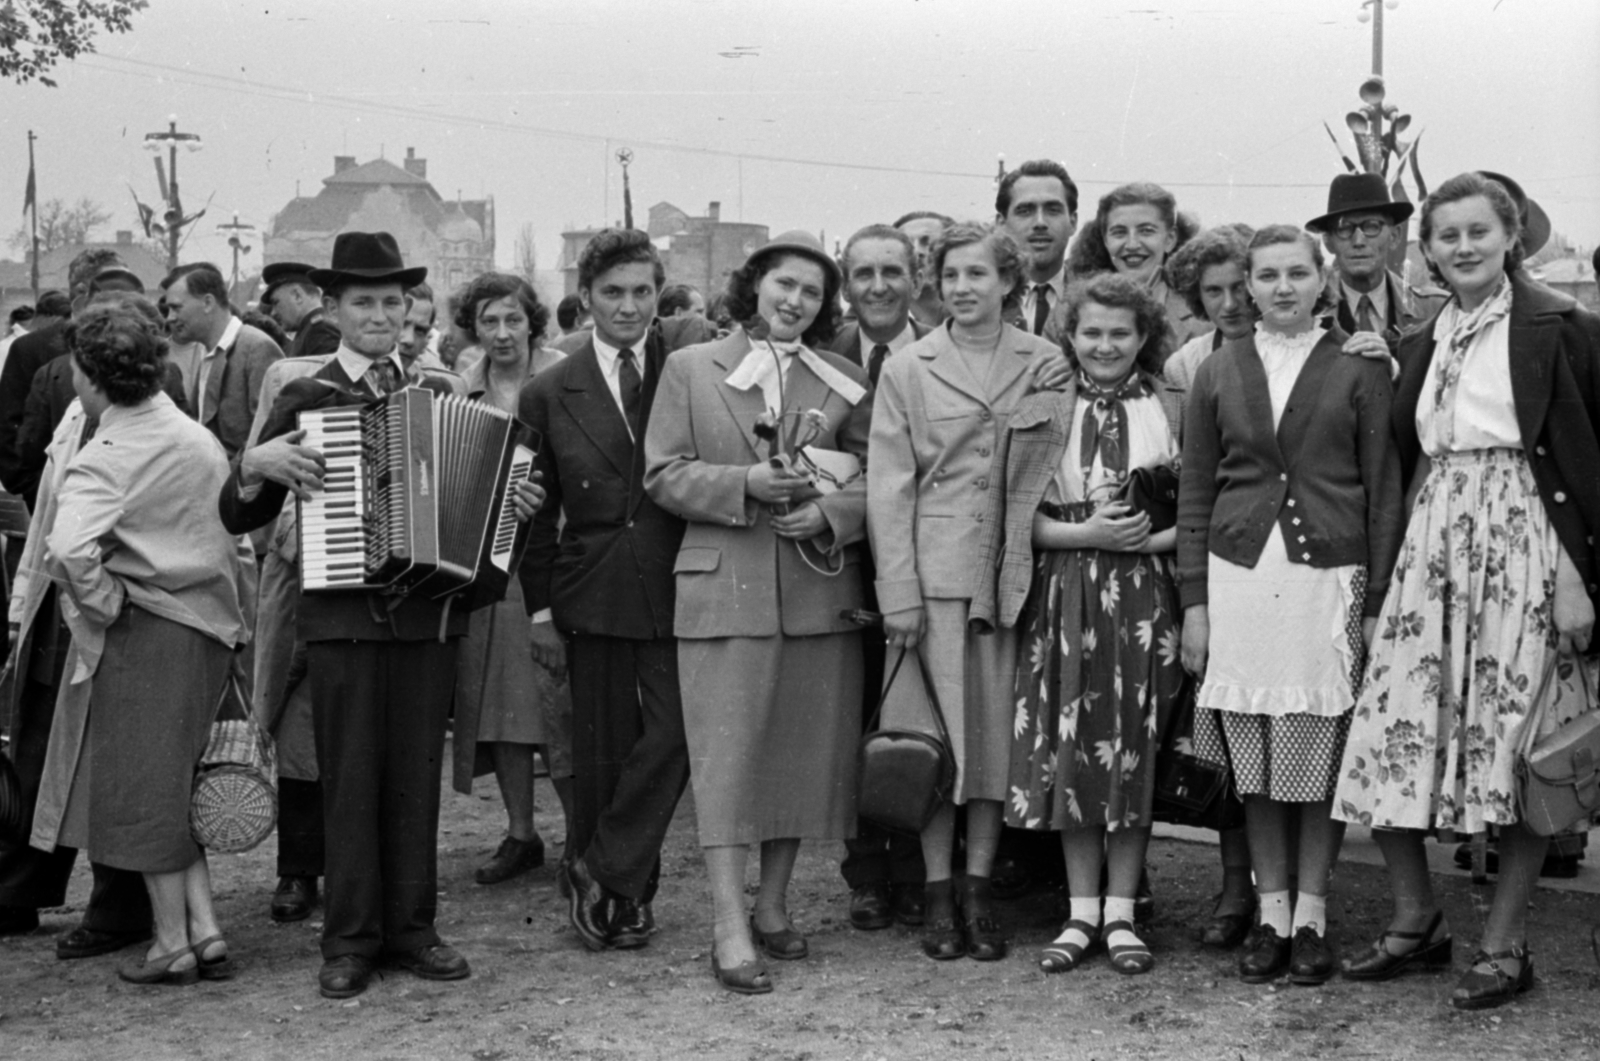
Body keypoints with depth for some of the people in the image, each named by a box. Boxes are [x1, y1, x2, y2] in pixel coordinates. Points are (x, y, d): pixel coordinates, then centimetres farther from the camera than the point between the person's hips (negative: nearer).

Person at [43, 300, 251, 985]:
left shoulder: (104, 459, -15)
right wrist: (236, 614, 19)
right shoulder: (200, 440, 9)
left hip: (144, 633, -7)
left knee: (143, 786, 5)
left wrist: (104, 602, -15)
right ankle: (204, 929, 16)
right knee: (177, 784, 17)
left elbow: (70, 549, -31)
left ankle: (173, 943, 13)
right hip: (210, 627, 7)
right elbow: (240, 535, 16)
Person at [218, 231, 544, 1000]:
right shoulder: (306, 399, 3)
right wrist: (256, 465, -15)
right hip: (342, 614, -2)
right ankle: (350, 942, 9)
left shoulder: (439, 395, 11)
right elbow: (237, 517, 3)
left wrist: (516, 504, -2)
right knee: (351, 779, 1)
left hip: (429, 614, 3)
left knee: (417, 777, 7)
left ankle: (411, 928, 16)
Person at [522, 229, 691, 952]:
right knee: (601, 751, 5)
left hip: (676, 592, -1)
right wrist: (540, 611, 4)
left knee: (671, 736, -9)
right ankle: (627, 893, 19)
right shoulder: (550, 395, 6)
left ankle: (601, 875, 6)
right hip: (592, 598, 1)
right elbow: (536, 512, 8)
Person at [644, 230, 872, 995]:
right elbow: (663, 474, 0)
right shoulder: (690, 369, 6)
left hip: (819, 586, 3)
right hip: (724, 588, -3)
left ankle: (772, 906, 21)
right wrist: (746, 484, -14)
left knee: (806, 751, 7)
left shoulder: (844, 382, 11)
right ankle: (730, 930, -4)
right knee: (726, 753, -5)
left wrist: (829, 511, -12)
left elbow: (877, 474, 7)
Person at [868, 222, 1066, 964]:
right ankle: (937, 893, 10)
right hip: (935, 568, -1)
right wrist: (898, 591, -6)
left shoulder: (1046, 364, 6)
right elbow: (888, 486, 1)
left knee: (999, 727, 4)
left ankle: (979, 889, 13)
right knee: (937, 729, 0)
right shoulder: (906, 371, 4)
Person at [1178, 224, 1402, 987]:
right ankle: (1270, 914, 16)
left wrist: (1379, 601, -2)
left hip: (1329, 575, -2)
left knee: (1319, 754, 2)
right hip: (1240, 574, 2)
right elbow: (1194, 492, 11)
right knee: (1253, 759, 5)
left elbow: (1384, 489, 3)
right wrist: (1193, 600, 5)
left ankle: (1311, 917, 13)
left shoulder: (1359, 367, 3)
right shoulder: (1218, 372, 9)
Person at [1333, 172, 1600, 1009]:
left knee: (1514, 737, -3)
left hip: (1521, 539, -5)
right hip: (1430, 540, 5)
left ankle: (1504, 942, 8)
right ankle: (1416, 918, 15)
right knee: (1389, 730, -1)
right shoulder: (1422, 344, 17)